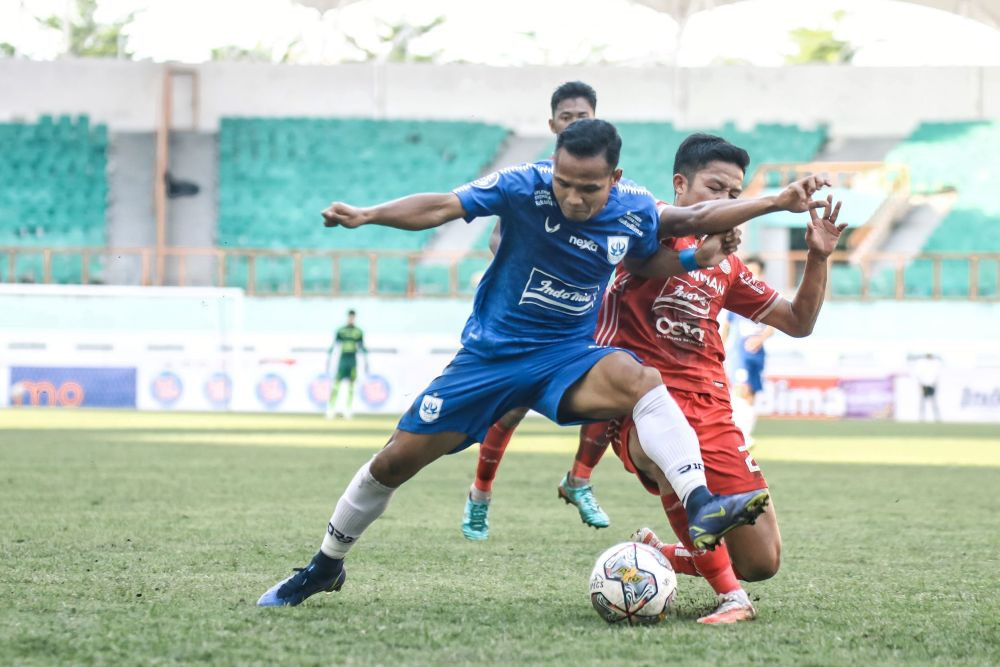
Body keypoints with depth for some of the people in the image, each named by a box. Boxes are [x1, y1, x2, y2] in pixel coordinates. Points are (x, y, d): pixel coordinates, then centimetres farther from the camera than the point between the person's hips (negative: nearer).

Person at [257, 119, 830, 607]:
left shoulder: (637, 211, -10)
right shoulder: (524, 186, -19)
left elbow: (644, 267, 11)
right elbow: (442, 207, -26)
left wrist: (693, 259, -6)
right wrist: (366, 215, -39)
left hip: (569, 355, 0)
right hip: (492, 353, 0)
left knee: (638, 378, -32)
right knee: (397, 458, 2)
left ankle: (702, 509, -44)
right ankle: (325, 568, 25)